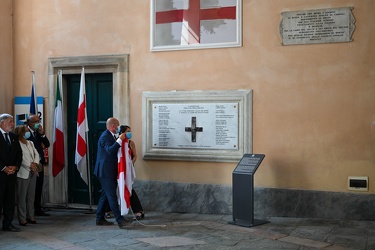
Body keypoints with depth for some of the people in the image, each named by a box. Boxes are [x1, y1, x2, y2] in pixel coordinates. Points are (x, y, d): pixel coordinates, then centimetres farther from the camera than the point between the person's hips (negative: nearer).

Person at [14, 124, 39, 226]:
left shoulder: (31, 143, 16)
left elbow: (36, 154, 10)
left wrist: (35, 163, -8)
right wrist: (30, 166, -13)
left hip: (33, 172, 7)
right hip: (23, 173, -7)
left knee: (31, 196, 9)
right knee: (22, 197, -3)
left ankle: (30, 216, 15)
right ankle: (22, 218, 1)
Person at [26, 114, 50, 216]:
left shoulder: (39, 132, 14)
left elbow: (47, 144, 8)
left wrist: (42, 134, -3)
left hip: (39, 163, 7)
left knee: (39, 188, 9)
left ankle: (38, 209, 15)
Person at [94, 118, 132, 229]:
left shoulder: (110, 136, 17)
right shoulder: (105, 136, -16)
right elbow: (110, 150, -30)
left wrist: (121, 140, 15)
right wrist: (120, 140, -30)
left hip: (109, 172, 11)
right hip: (106, 171, -11)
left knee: (106, 195, 14)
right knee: (112, 196, -11)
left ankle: (100, 219, 21)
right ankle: (120, 220, -13)